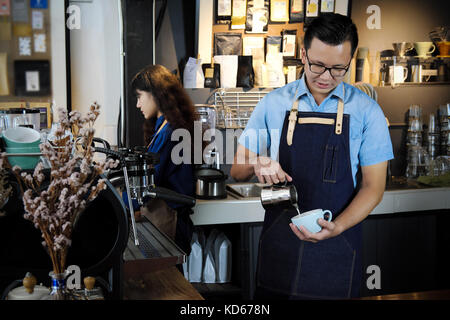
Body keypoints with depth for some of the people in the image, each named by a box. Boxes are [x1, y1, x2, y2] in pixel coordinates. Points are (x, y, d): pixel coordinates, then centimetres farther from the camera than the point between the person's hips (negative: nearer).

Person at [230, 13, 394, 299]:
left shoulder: (367, 111, -3)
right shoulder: (274, 103, 2)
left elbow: (373, 186, -2)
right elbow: (237, 170, 7)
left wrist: (337, 227, -19)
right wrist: (257, 163, -16)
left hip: (336, 249, -1)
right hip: (279, 241, 1)